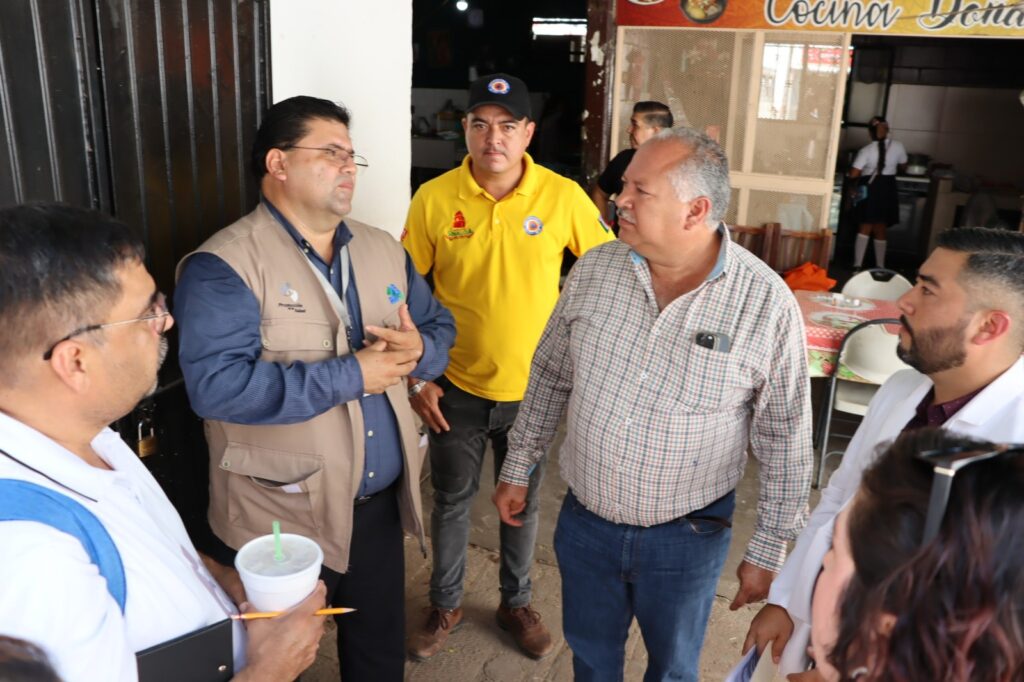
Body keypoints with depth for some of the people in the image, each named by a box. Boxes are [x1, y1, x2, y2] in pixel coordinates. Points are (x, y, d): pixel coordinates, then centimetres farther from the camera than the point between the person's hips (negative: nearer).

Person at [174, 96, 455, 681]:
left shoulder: (384, 249, 6)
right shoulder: (224, 265, -17)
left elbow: (441, 326, 9)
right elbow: (217, 384, -29)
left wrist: (419, 351, -16)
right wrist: (351, 375, -25)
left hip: (381, 504, 6)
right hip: (282, 518, -5)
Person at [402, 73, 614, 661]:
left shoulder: (563, 196, -11)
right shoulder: (434, 199, -10)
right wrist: (416, 377, -5)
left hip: (533, 389, 0)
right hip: (456, 389, 0)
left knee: (524, 503, 18)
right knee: (452, 501, 17)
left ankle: (517, 602, 42)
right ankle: (446, 605, 40)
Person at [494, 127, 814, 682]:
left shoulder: (766, 302, -18)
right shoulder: (593, 270, -8)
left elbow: (784, 439, -9)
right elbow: (549, 376, 5)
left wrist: (767, 552, -5)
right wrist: (517, 469, 9)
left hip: (687, 537, -2)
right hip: (584, 522, 3)